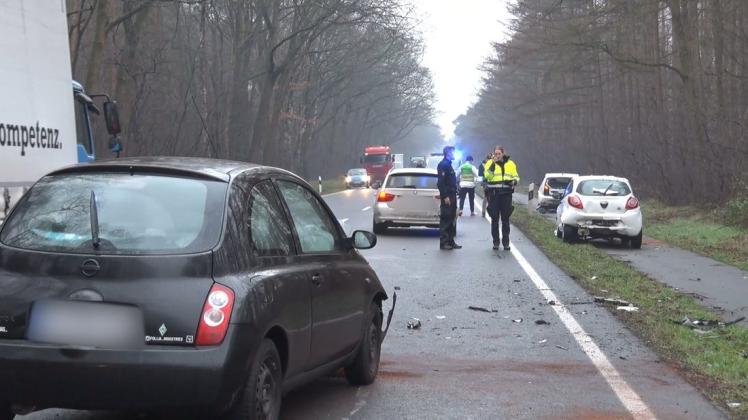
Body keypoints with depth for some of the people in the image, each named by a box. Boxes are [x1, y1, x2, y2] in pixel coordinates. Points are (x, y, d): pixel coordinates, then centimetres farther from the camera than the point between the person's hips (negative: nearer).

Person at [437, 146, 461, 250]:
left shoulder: (448, 165, 19)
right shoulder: (443, 165, -12)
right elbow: (441, 182, -20)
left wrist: (454, 196, 17)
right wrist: (445, 196, -23)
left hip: (451, 196, 10)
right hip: (447, 197, -10)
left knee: (451, 219, 12)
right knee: (445, 220, -7)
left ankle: (450, 242, 16)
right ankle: (443, 243, -5)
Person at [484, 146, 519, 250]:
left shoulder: (510, 164, 9)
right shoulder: (490, 163, 3)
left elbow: (516, 177, 14)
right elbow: (488, 176, -12)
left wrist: (514, 181, -8)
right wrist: (493, 163, -17)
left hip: (506, 194, 1)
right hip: (494, 194, -1)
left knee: (505, 219, 3)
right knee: (494, 218, 2)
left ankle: (506, 242, 8)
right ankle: (496, 241, 9)